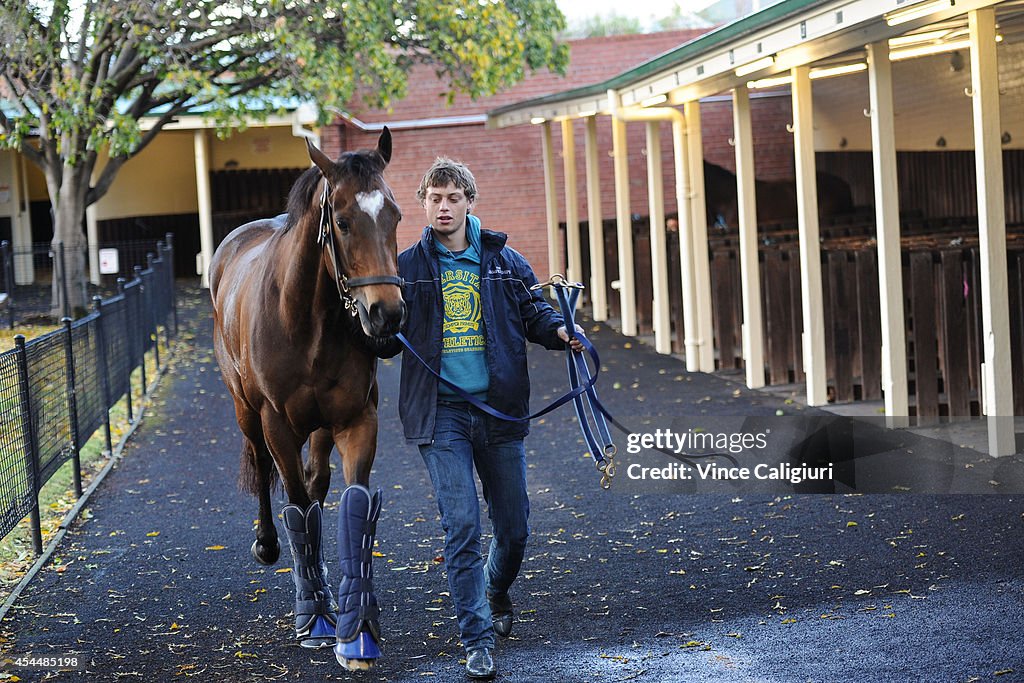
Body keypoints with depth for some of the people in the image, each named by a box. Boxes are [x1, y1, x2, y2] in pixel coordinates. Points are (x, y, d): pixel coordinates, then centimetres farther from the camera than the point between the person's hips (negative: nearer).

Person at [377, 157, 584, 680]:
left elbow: (534, 311, 13)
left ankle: (495, 591, 42)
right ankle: (477, 639, -1)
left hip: (499, 410, 2)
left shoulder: (503, 260, 7)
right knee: (462, 525, -9)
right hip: (441, 412, -2)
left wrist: (560, 331, -9)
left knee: (514, 528, 10)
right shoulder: (407, 267, 4)